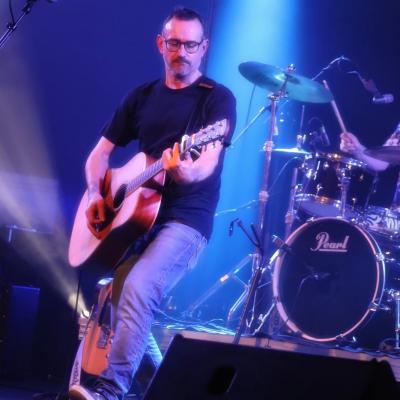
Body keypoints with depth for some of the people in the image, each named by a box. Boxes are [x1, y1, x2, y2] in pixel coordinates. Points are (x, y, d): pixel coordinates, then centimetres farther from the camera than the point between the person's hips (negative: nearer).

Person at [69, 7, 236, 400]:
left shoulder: (217, 98, -3)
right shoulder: (142, 96, 14)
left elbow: (209, 161, -17)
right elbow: (101, 152, 16)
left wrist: (188, 173, -41)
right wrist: (95, 193, -3)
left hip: (186, 218, -7)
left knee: (136, 289, -28)